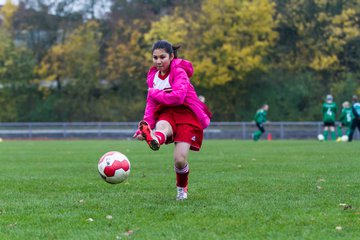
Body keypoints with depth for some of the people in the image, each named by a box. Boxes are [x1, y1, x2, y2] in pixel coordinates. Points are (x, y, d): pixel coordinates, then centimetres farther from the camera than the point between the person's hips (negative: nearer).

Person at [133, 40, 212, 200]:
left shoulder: (179, 72, -10)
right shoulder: (153, 76, 11)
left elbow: (177, 97, -26)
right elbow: (151, 104, 13)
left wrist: (154, 93, -13)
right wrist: (146, 125, -3)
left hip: (186, 114, -5)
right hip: (165, 114, 5)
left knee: (179, 160, -16)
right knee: (161, 127, -36)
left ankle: (182, 188, 14)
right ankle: (155, 139, -74)